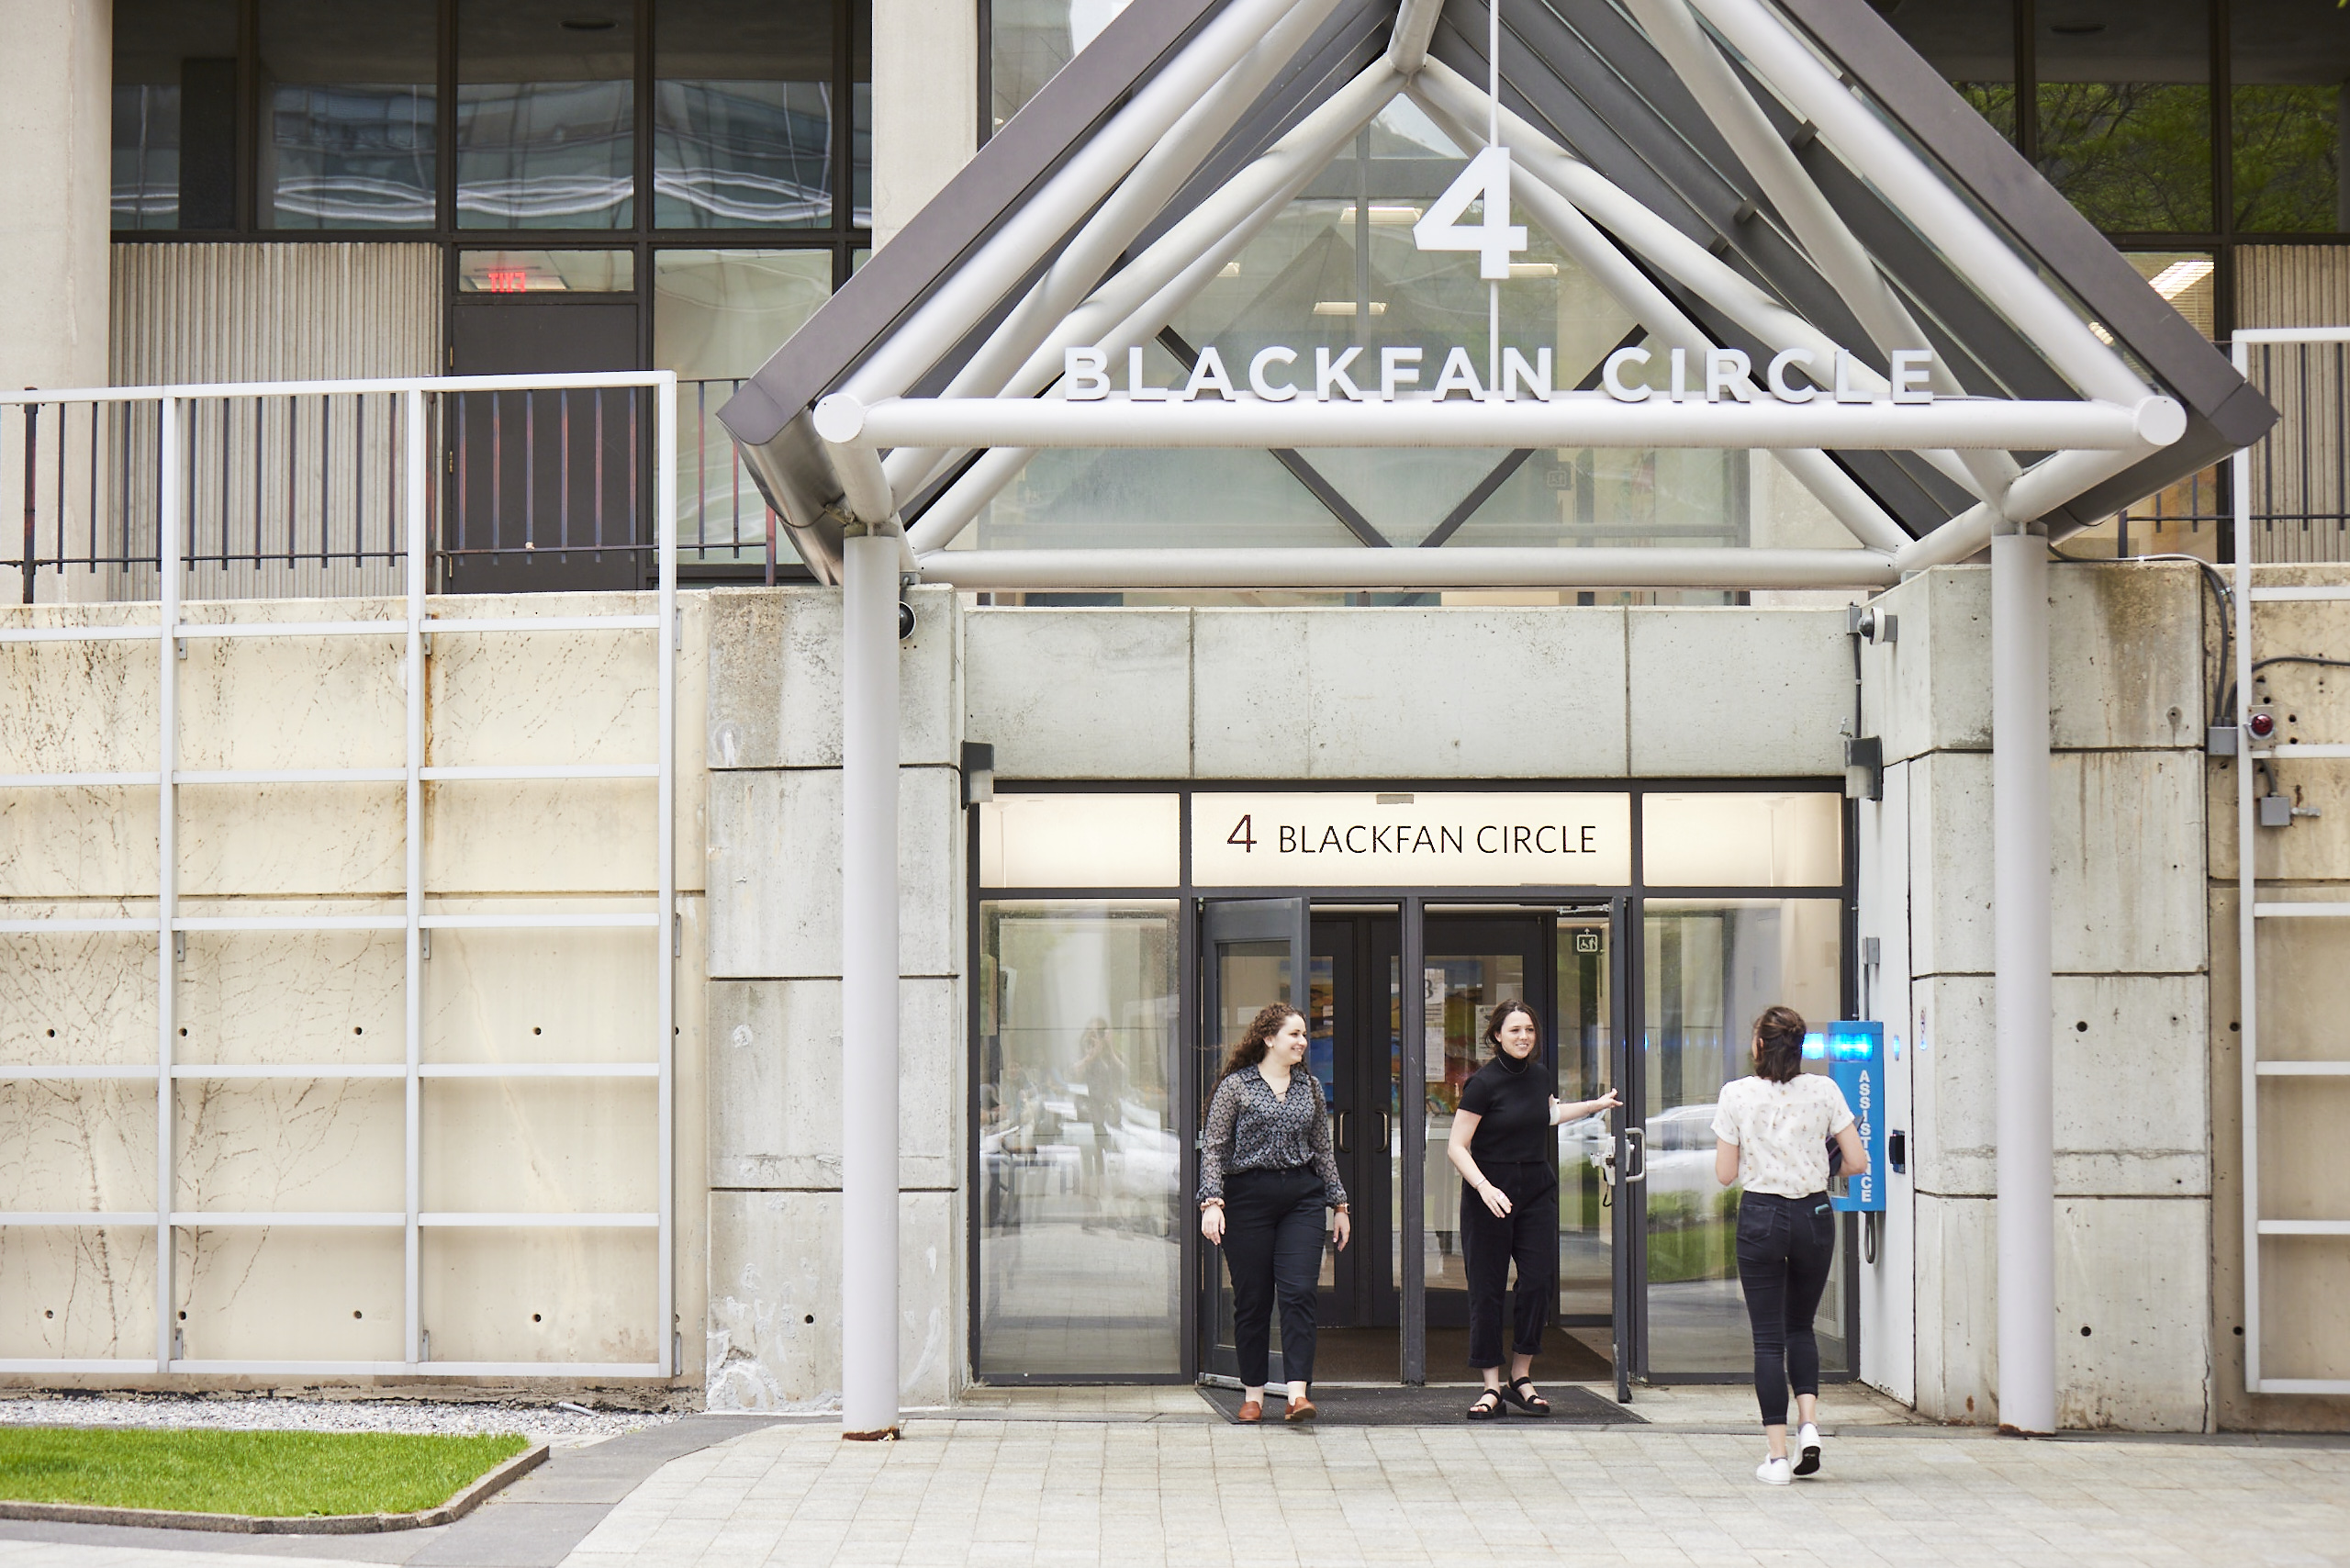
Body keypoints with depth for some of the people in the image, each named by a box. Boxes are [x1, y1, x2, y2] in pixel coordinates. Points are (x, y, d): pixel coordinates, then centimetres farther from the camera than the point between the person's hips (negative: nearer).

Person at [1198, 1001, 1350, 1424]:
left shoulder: (1310, 1087, 13)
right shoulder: (1235, 1086, 0)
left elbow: (1323, 1150, 19)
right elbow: (1213, 1148, -3)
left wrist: (1339, 1203, 17)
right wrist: (1212, 1201, -13)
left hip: (1301, 1198, 3)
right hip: (1248, 1198, -3)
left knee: (1298, 1293, -10)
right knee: (1252, 1300, 3)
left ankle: (1298, 1392, -16)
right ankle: (1253, 1393, 14)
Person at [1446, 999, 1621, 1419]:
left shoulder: (1539, 1075, 6)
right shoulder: (1484, 1082, -12)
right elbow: (1457, 1147, -12)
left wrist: (1595, 1105, 36)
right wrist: (1484, 1187, -24)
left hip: (1537, 1191, 5)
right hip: (1490, 1194, -5)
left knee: (1539, 1282, -1)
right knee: (1486, 1289, -1)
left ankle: (1521, 1377, 13)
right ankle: (1491, 1386, 6)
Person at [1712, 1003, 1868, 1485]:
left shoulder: (1737, 1094, -6)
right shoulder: (1824, 1091, -2)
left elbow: (1724, 1174, -4)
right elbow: (1857, 1163, -2)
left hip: (1760, 1217, -2)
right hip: (1814, 1215, 2)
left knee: (1768, 1336, 4)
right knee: (1800, 1325, 20)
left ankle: (1776, 1454, 0)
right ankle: (1809, 1422, 1)